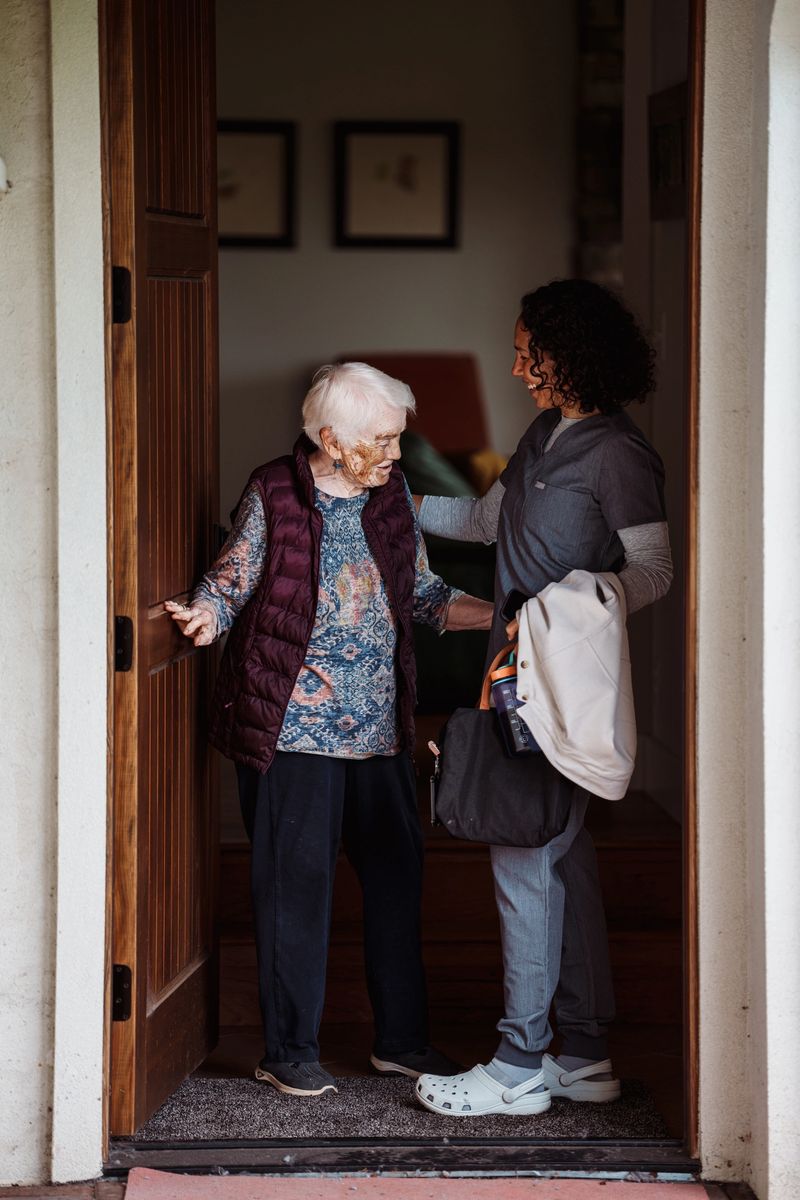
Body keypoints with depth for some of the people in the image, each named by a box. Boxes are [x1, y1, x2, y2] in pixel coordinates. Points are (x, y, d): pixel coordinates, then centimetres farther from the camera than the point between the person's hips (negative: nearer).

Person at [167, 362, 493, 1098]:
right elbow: (231, 583, -3)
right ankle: (290, 1051, 9)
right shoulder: (273, 496, -6)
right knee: (297, 880, -1)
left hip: (379, 728, 6)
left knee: (397, 872, 9)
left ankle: (402, 1038, 23)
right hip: (294, 726, -5)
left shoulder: (392, 495, 8)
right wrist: (207, 616, -25)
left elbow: (424, 593, 15)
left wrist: (501, 616, 3)